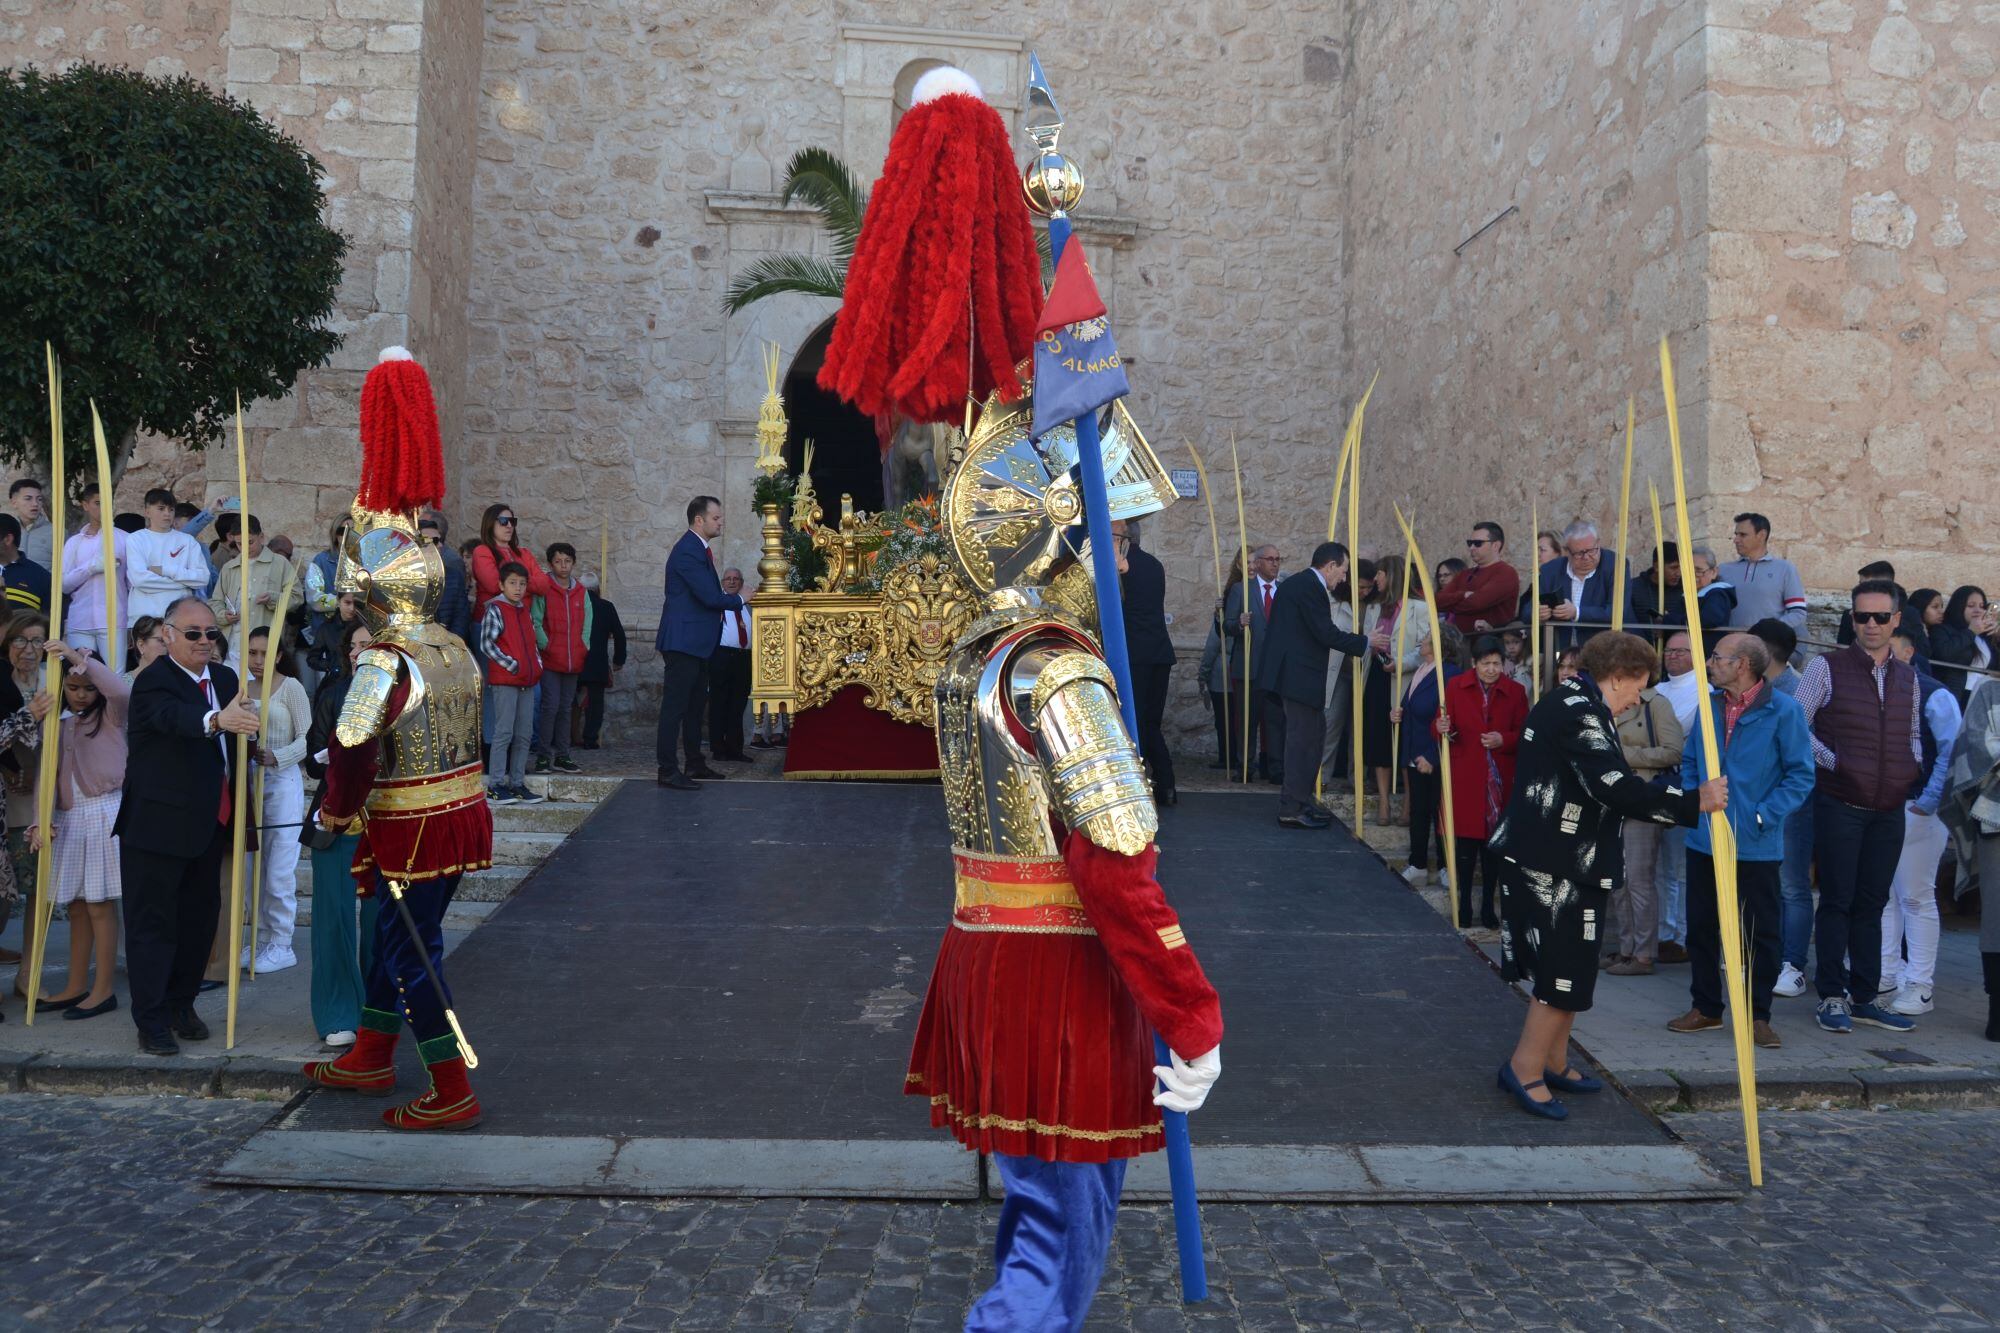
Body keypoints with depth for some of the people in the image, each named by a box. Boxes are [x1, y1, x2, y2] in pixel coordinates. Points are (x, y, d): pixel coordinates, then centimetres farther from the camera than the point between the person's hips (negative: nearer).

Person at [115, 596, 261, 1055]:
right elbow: (173, 716, -36)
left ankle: (181, 1004, 30)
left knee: (200, 917, 16)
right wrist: (217, 720, -56)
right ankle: (151, 1021, 8)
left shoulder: (225, 678, 10)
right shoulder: (153, 681, -14)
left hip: (210, 824, 7)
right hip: (159, 824, -7)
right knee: (154, 922, 1)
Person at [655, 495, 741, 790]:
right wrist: (739, 600, -7)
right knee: (675, 706, -6)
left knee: (696, 704, 18)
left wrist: (725, 603, 4)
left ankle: (695, 763, 28)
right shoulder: (687, 551, -18)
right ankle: (668, 771, -3)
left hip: (698, 642, 11)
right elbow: (710, 596, -22)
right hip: (684, 641, -11)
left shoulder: (700, 548, 15)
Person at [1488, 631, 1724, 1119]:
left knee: (1565, 967, 19)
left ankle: (1553, 1062, 30)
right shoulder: (1579, 712, -18)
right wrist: (1693, 803, -26)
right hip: (1556, 865, -11)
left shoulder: (1565, 703, 16)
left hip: (1549, 860, 11)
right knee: (1566, 972, -3)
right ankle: (1525, 1069, 6)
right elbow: (1615, 787, -29)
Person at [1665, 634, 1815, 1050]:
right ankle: (1705, 1007, 25)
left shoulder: (1783, 710, -9)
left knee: (1760, 932, 4)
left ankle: (1758, 1015, 16)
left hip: (1757, 846, -5)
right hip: (1704, 840, 5)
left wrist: (1762, 816, -15)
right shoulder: (1709, 704, 6)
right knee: (1701, 926, 12)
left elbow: (1800, 775, -8)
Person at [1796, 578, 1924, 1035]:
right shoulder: (1826, 668, -4)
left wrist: (1915, 772, 5)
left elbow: (1913, 734, 23)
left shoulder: (1908, 677, 12)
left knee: (1871, 904, 11)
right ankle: (1832, 997, 8)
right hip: (1840, 805, -5)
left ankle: (1864, 998, 19)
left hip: (1889, 810, 5)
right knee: (1838, 902, -1)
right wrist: (1833, 762, -13)